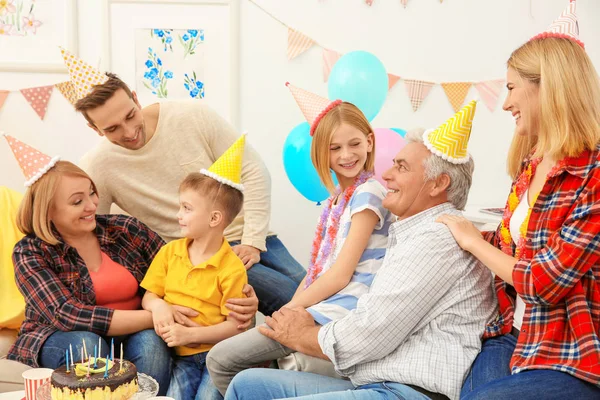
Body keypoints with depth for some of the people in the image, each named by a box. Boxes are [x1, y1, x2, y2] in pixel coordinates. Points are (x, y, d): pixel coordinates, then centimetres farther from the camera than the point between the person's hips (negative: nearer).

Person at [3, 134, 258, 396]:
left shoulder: (125, 230, -3)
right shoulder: (31, 254, -11)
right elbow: (68, 316, -23)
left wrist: (235, 300, -24)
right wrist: (157, 316, -29)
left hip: (129, 338, 2)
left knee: (150, 342, -30)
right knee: (87, 344, -33)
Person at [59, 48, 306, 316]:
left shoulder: (193, 116, -9)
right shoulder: (96, 168, -11)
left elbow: (253, 171, -4)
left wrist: (253, 241, -12)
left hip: (248, 237, 3)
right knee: (290, 298, -22)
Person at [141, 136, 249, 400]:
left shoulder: (232, 268, -9)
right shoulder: (169, 252, 7)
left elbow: (234, 326, -9)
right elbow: (148, 296, 12)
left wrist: (189, 334, -18)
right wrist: (158, 306, -12)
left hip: (216, 352, -3)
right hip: (181, 356, 3)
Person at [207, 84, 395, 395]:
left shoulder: (368, 193, -9)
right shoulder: (337, 198, 17)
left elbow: (341, 274, -13)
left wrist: (289, 310, -7)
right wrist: (291, 309, 3)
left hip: (338, 312, -9)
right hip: (319, 307, 9)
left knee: (221, 360, -10)